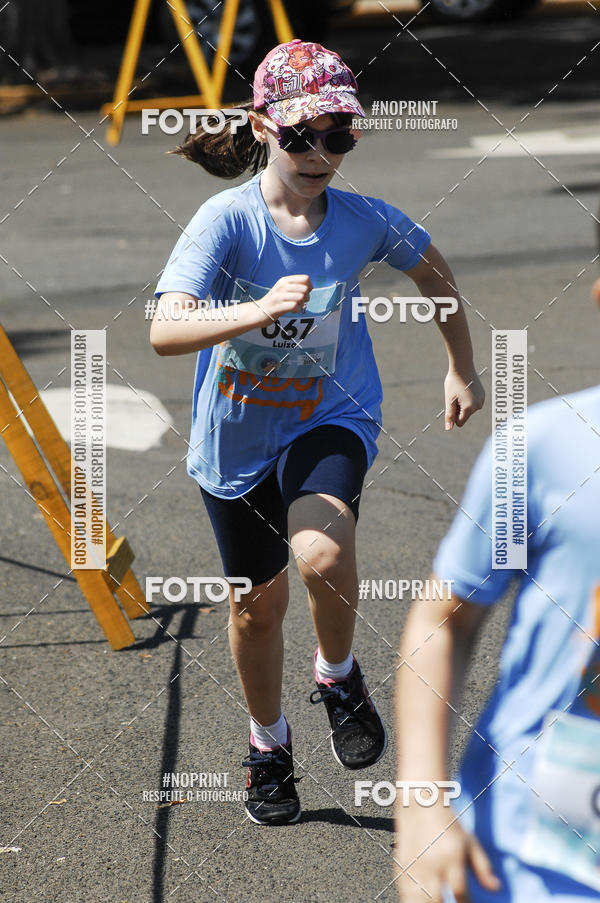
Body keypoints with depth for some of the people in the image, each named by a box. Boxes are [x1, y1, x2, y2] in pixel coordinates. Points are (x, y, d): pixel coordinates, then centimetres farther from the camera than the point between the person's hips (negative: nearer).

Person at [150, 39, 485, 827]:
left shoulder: (365, 220, -12)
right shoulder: (227, 219, -21)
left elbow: (435, 274, 11)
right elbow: (165, 331, -34)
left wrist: (463, 369, 17)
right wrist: (259, 311, -49)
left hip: (331, 419, 0)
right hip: (237, 436, 0)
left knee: (322, 553, -30)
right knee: (259, 601, 15)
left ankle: (338, 678, 2)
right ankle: (269, 743, 43)